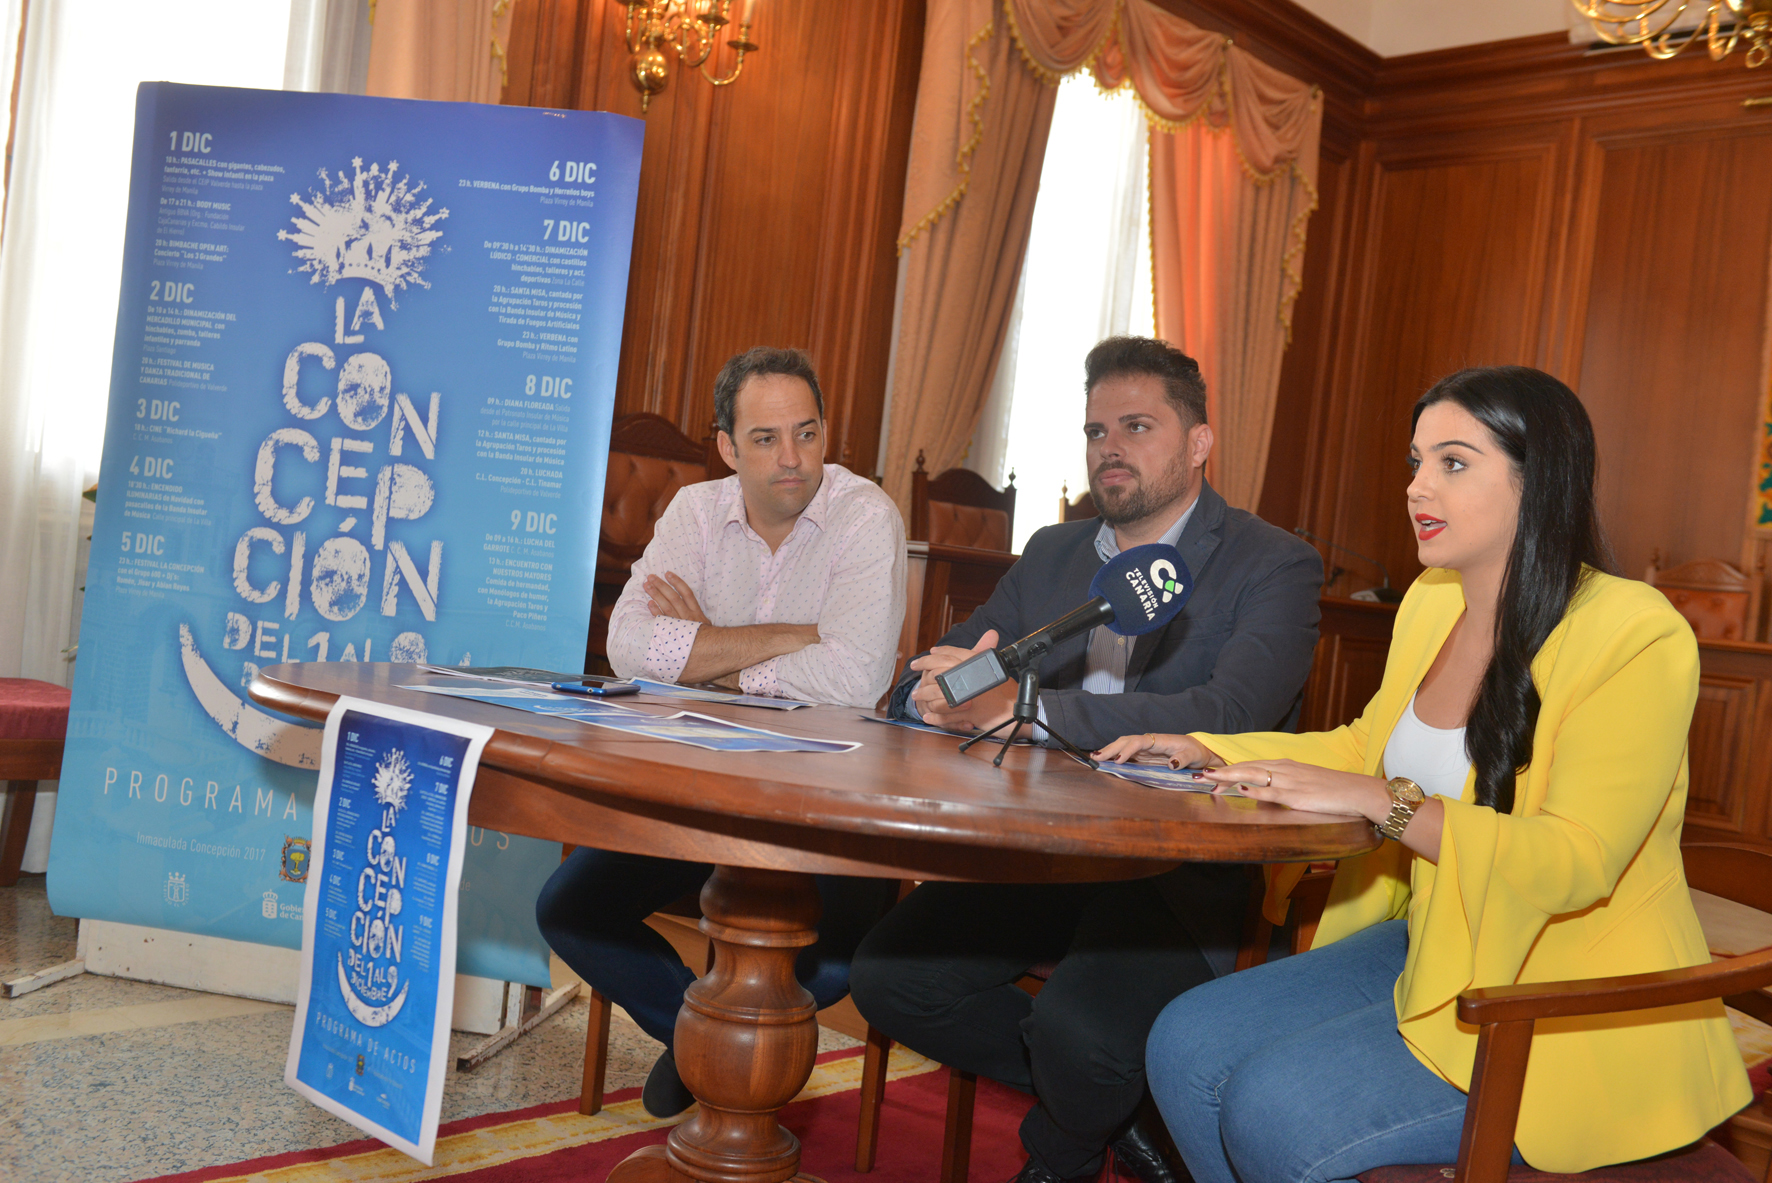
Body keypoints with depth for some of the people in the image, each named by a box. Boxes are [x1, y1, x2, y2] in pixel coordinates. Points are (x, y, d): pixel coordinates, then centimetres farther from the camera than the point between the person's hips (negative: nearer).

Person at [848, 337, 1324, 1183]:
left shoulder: (1274, 567, -3)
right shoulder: (1051, 554, 14)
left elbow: (1226, 715, -22)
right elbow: (916, 689, 10)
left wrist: (1023, 704, -31)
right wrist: (940, 686, -17)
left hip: (1177, 870, -5)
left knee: (1076, 1033, -29)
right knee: (886, 979, -14)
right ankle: (1109, 1098, 10)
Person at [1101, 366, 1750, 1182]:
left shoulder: (1636, 638, -19)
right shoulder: (1432, 603, 5)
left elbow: (1574, 862, -27)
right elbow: (1368, 745, 20)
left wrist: (1382, 800, -33)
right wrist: (1209, 753, 8)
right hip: (1435, 947, 8)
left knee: (1272, 1110, -21)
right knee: (1186, 1046, -6)